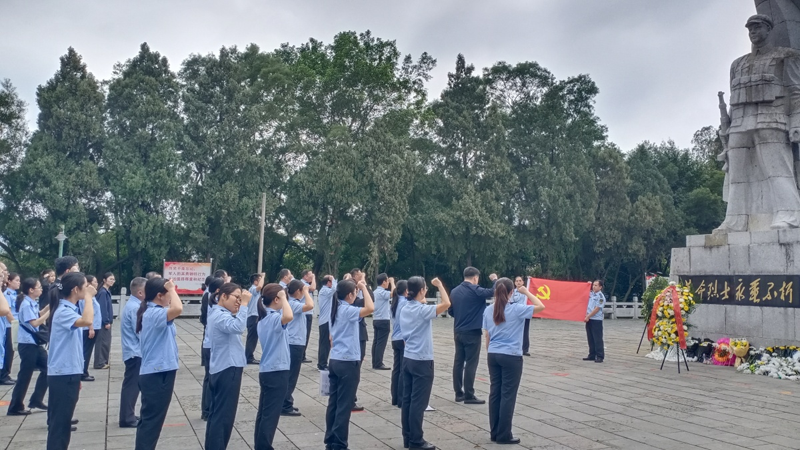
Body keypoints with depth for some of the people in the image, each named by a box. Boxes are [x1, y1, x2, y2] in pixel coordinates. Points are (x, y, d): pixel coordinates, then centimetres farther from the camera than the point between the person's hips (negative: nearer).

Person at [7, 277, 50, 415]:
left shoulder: (33, 302, 9)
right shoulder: (26, 304, -17)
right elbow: (34, 323, -21)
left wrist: (49, 306, 8)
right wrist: (49, 312, -20)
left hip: (36, 342, 9)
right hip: (27, 343, -9)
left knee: (47, 369, 13)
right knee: (25, 375, -2)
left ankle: (36, 400, 21)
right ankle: (15, 407, 8)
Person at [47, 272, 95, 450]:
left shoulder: (70, 309, 11)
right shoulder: (63, 311, -18)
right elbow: (87, 321, -40)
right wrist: (88, 296, -25)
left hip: (69, 373, 9)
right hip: (62, 375, -9)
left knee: (62, 421, 16)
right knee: (58, 422, -3)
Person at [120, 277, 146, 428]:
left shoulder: (132, 304, 12)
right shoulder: (135, 307, -19)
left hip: (133, 351, 10)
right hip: (135, 352, -10)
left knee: (131, 384, 16)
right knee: (132, 385, -3)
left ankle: (128, 416, 25)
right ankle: (127, 419, 3)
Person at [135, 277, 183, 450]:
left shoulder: (152, 312, 11)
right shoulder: (154, 314, -21)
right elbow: (177, 309, -40)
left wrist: (170, 291, 11)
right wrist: (172, 289, -24)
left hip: (157, 372, 10)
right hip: (158, 373, -10)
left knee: (150, 419, 19)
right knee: (152, 420, -2)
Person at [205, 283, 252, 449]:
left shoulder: (221, 313, 14)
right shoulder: (219, 315, -20)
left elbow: (237, 326, 14)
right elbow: (238, 327, -36)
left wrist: (243, 305, 3)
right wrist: (244, 304, -30)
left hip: (221, 368, 11)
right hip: (228, 369, -11)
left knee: (217, 413, 16)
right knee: (224, 415, -4)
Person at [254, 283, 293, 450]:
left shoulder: (263, 318, 11)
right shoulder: (274, 318, -20)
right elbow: (288, 317, -39)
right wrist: (284, 298, -28)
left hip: (267, 370, 9)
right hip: (277, 371, -9)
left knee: (264, 413, 14)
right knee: (271, 415, -3)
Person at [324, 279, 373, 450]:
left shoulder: (335, 309, 11)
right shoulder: (348, 310, -16)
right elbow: (370, 308, -33)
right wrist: (364, 288, -22)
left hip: (335, 361, 9)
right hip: (348, 363, -9)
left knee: (333, 403, 12)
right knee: (344, 406, -1)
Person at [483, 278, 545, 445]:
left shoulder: (488, 310, 3)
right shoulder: (517, 309, -12)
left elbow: (487, 336, 7)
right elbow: (541, 307, -5)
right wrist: (526, 292, 3)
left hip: (493, 355, 5)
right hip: (511, 357, -5)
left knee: (495, 393, 10)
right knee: (508, 396, 2)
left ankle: (494, 432, 17)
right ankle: (504, 435, 7)